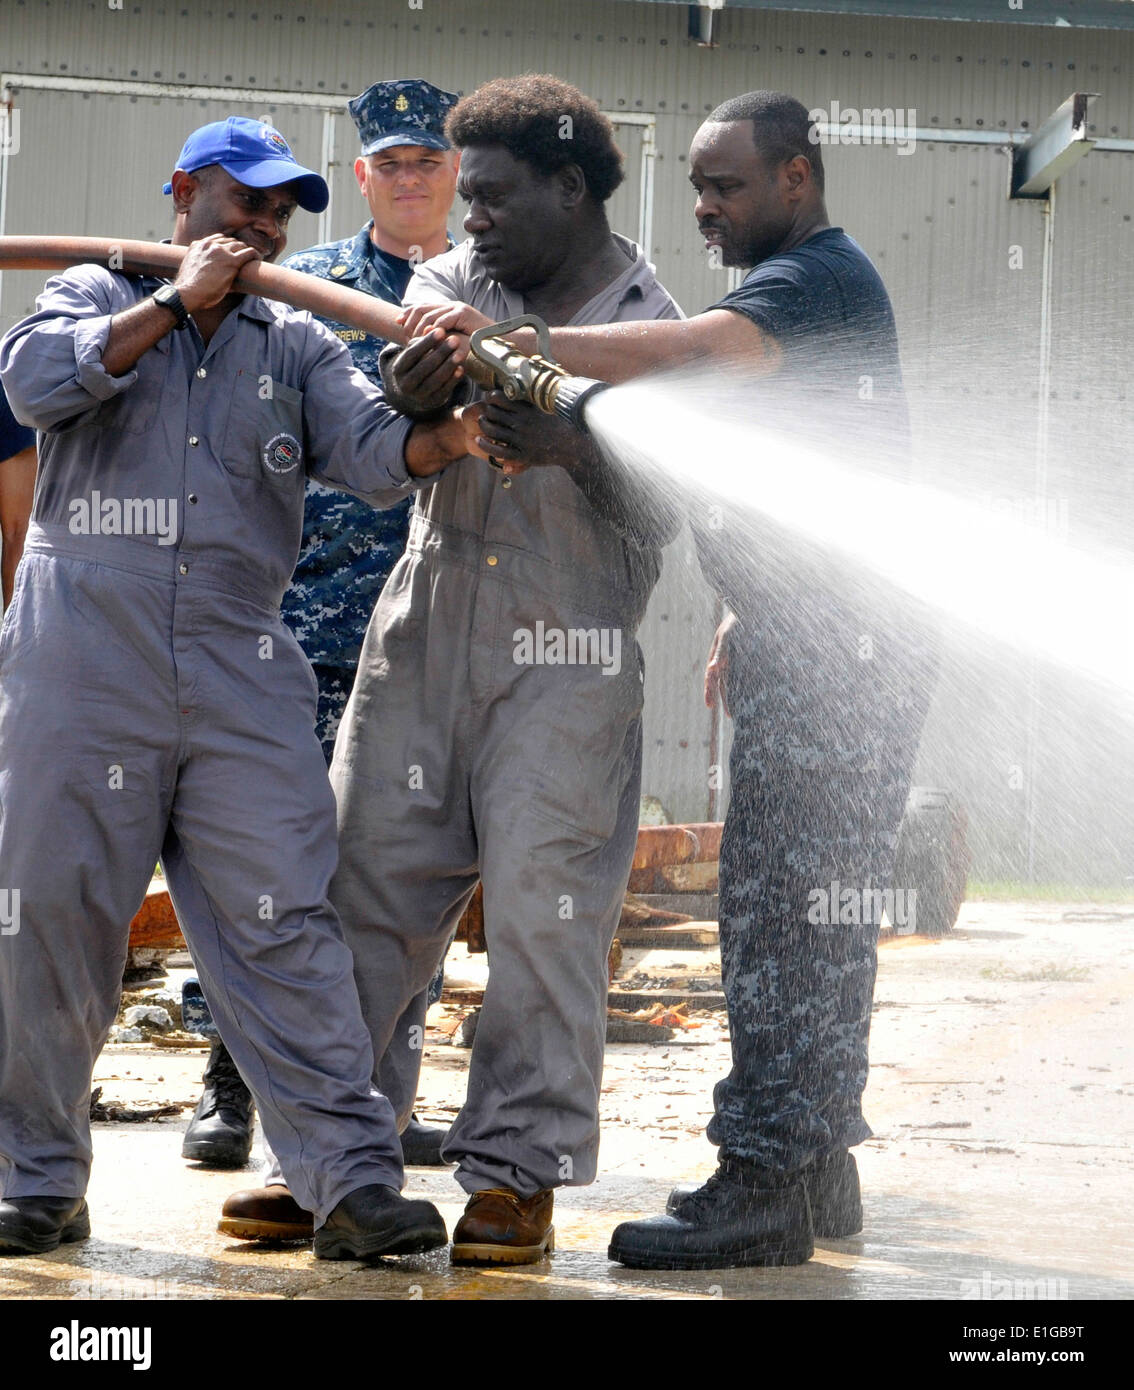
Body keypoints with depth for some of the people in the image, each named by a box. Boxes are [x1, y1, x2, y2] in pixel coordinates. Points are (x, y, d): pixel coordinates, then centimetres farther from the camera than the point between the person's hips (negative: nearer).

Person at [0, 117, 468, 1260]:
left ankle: (352, 1179, -9)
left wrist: (452, 429, -21)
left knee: (283, 928, -6)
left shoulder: (295, 346, 18)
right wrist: (180, 300, -5)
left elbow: (369, 450, 1)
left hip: (241, 676, 2)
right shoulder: (95, 297, 14)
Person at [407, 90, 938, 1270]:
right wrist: (743, 622, 22)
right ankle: (820, 1165, 20)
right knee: (814, 908, 14)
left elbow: (696, 352, -32)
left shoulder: (821, 276, -12)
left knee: (779, 906, -13)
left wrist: (510, 343, -40)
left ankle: (763, 1184, -14)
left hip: (839, 646, -11)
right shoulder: (792, 288, 23)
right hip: (806, 643, 11)